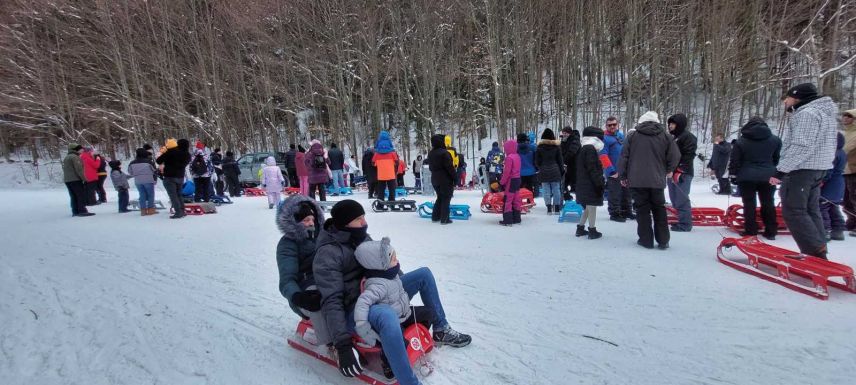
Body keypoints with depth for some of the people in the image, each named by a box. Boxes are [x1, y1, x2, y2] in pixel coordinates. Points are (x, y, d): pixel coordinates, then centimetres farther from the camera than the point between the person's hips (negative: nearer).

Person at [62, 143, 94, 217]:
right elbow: (79, 169, -18)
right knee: (81, 195, -7)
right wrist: (84, 178, -14)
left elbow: (65, 169, 23)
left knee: (73, 196, 11)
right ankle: (82, 211, -12)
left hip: (67, 180, 9)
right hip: (75, 180, -9)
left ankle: (75, 211, 11)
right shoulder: (75, 157, -11)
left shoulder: (66, 157, 19)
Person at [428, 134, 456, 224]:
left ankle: (435, 217, 20)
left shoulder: (430, 154, 8)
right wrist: (455, 178, -12)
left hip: (435, 179, 8)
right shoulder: (444, 153, -18)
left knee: (440, 197, 19)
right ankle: (444, 219, -1)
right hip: (445, 180, -8)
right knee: (446, 199, 0)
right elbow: (450, 167, -19)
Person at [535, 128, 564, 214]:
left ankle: (549, 208, 1)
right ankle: (557, 208, 9)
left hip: (544, 172, 0)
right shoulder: (557, 146, 0)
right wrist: (561, 170, 14)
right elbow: (560, 160, 4)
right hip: (555, 171, 0)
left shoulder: (539, 147, -2)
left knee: (546, 191, 3)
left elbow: (537, 162, 3)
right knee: (556, 190, 6)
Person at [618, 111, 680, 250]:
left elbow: (624, 157, -1)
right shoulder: (665, 136, 2)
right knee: (659, 210, 13)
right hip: (657, 180, 2)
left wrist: (623, 176, 9)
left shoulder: (632, 136, -1)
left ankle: (646, 240, 8)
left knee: (642, 210, 6)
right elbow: (675, 156, 2)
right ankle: (663, 241, 16)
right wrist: (668, 170, 21)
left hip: (637, 181, -1)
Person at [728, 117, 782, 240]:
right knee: (768, 203, 11)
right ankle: (770, 232, 14)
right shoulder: (775, 140, 6)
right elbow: (777, 159, 16)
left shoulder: (741, 142, -4)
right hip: (768, 177, 3)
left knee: (749, 204, 2)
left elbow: (735, 161, -4)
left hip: (747, 177, -3)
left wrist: (733, 175, 2)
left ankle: (751, 231, 2)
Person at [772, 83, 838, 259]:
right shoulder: (825, 113, 21)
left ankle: (815, 252, -10)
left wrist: (781, 170, -23)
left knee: (793, 212, -8)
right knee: (811, 211, 13)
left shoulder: (806, 113, -13)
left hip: (801, 170, -11)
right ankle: (819, 253, 17)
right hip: (817, 170, 11)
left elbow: (801, 147, -23)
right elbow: (828, 146, 22)